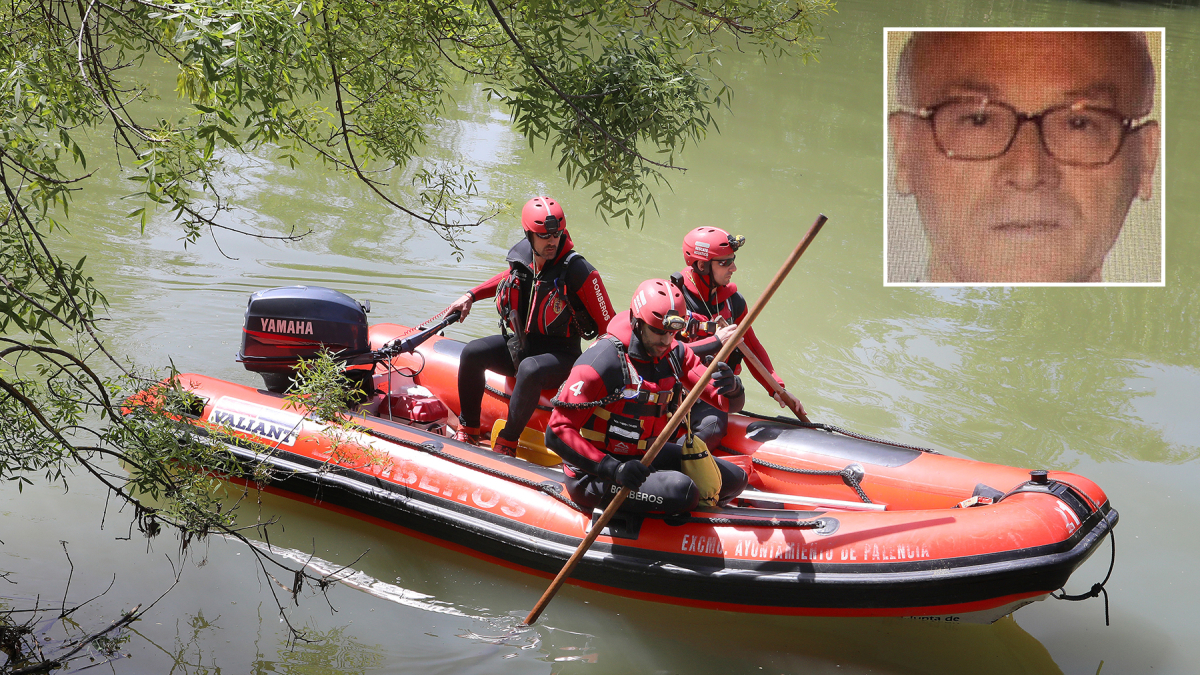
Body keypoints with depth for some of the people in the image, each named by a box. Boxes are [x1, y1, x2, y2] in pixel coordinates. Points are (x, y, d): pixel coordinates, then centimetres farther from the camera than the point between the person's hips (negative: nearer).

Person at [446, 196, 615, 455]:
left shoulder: (579, 273, -21)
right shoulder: (521, 255, -5)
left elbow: (608, 328, -15)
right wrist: (471, 295, 17)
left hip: (559, 356, -6)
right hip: (519, 345, 6)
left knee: (530, 369, -37)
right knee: (472, 353, -15)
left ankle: (507, 443, -25)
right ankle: (467, 429, -1)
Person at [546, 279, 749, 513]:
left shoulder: (675, 354, -1)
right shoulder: (603, 361, -23)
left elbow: (731, 404, -1)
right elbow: (556, 433, -24)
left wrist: (732, 387, -28)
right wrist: (614, 469, -34)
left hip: (645, 455, 8)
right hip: (593, 476, -8)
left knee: (735, 479, 6)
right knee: (681, 490, -30)